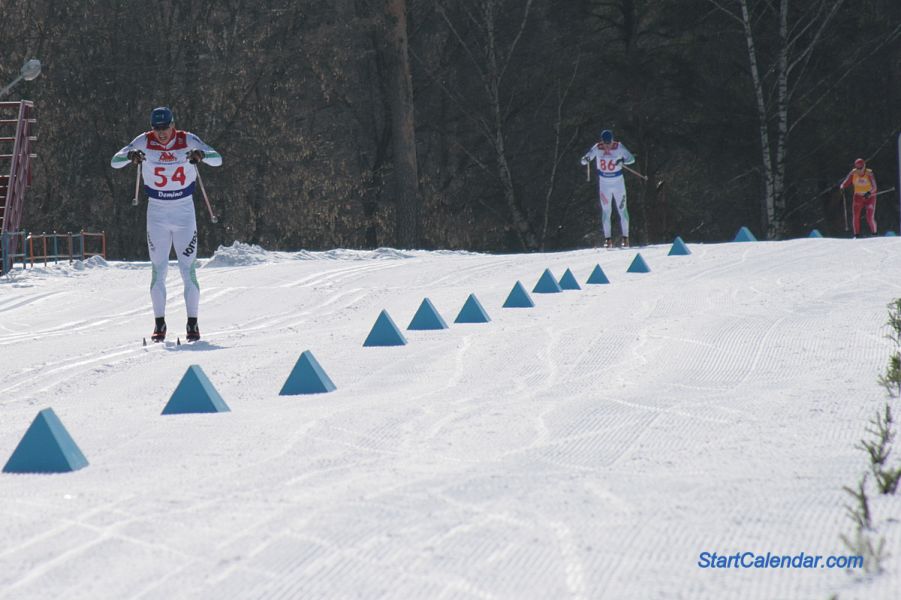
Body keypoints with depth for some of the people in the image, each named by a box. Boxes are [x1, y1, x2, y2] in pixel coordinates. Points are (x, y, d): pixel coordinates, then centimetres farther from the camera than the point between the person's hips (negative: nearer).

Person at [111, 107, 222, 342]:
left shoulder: (187, 141, -8)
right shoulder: (144, 142, -6)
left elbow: (217, 159, -14)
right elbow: (115, 162, -11)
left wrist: (201, 154, -36)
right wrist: (131, 155, -34)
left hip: (184, 210, -1)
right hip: (157, 212, 1)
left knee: (188, 269, -4)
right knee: (158, 270, 0)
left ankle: (192, 323, 4)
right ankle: (159, 323, 7)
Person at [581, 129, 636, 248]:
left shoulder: (619, 148, -12)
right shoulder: (597, 148, -9)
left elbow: (631, 158, -12)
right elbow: (584, 161, -11)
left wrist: (623, 160, -34)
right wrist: (585, 159, -37)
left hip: (618, 182, -1)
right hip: (604, 183, 1)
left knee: (622, 209, 0)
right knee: (606, 210, 1)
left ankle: (625, 237, 8)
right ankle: (608, 238, 6)